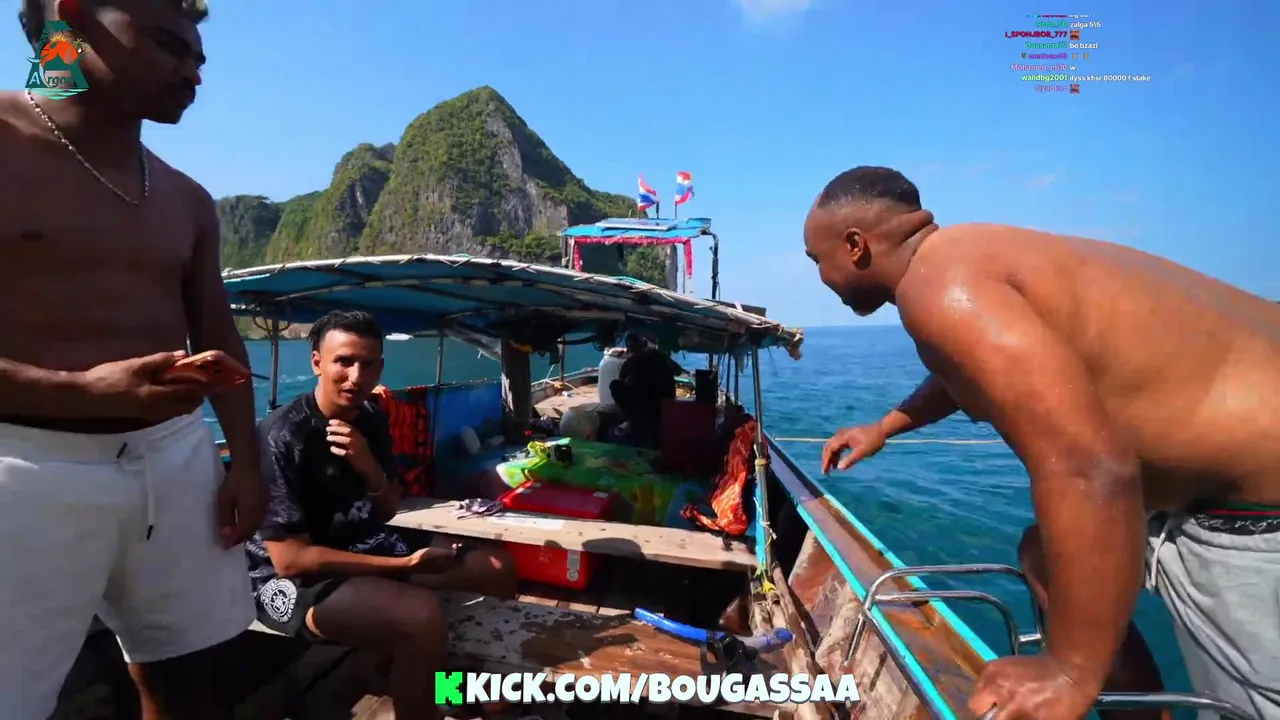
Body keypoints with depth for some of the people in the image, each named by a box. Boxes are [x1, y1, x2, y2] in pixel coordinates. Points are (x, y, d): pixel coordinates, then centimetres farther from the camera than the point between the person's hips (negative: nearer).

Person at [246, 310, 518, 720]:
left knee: (498, 566, 6)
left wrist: (371, 469, -17)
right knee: (421, 615, -37)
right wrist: (404, 566, -22)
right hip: (291, 578, -7)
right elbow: (290, 559, -23)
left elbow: (388, 514, 6)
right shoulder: (283, 437, -22)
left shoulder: (371, 421, 0)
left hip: (363, 548, 8)